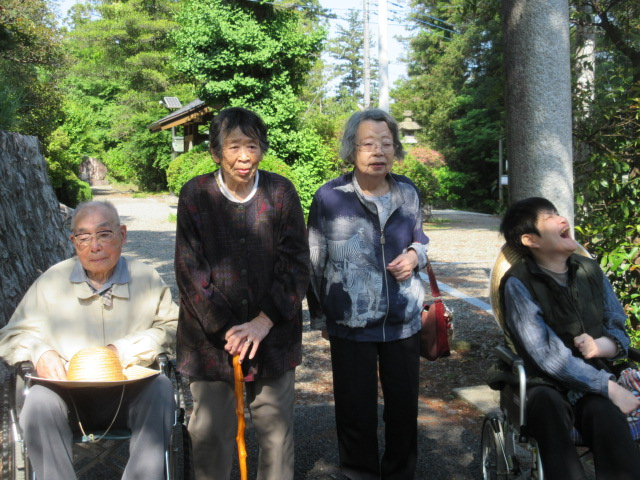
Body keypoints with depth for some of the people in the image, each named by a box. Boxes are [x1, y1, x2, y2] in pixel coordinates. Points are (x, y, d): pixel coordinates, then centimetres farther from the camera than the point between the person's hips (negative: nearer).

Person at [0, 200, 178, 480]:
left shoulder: (146, 279, 6)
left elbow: (172, 327, 0)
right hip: (69, 397, 1)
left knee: (160, 389, -31)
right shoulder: (51, 282, 7)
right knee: (39, 401, -31)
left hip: (129, 397, 0)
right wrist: (39, 353, -12)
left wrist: (124, 350, -13)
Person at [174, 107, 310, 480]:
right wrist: (225, 329, -12)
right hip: (211, 334, 0)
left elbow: (297, 265, -4)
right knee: (210, 432, 6)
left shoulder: (281, 191, -3)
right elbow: (190, 271, -5)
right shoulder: (196, 194, -5)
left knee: (276, 427, 9)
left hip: (273, 333, 1)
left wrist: (264, 322, -12)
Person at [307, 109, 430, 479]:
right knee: (356, 412, 9)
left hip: (404, 320, 3)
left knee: (404, 408, 14)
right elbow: (314, 262, 1)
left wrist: (415, 254, -5)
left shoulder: (408, 192, 2)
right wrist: (320, 315, 6)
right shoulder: (330, 197, -9)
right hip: (351, 323, -3)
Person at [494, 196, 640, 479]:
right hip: (546, 385, -3)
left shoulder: (590, 270, 9)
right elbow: (547, 354, -16)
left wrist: (603, 346, -11)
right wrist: (610, 387, -19)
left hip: (595, 383, 3)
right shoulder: (518, 283, -8)